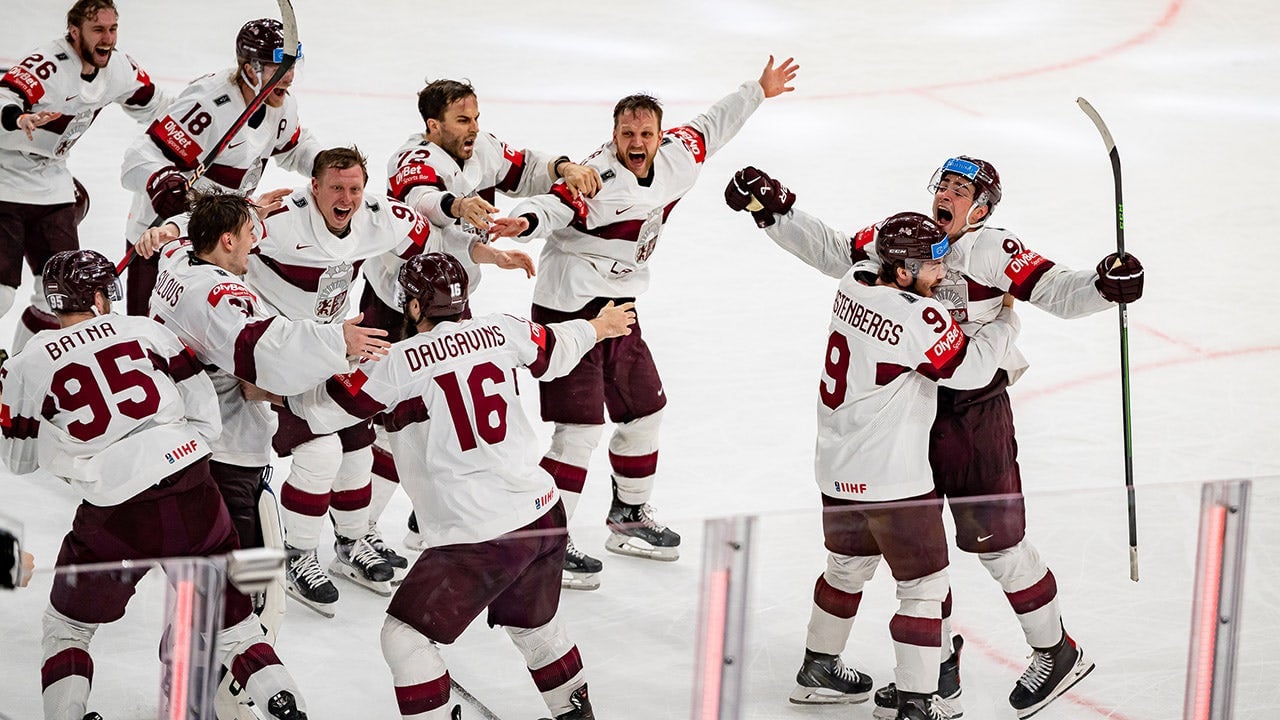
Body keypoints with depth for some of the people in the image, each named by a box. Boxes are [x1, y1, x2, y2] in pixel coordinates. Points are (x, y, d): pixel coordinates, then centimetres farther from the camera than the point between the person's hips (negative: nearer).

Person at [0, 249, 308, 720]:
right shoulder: (145, 331, 7)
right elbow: (206, 419, 6)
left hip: (115, 520, -1)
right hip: (193, 498, 2)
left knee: (67, 628, 22)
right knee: (230, 623, 15)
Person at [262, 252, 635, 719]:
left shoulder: (402, 362, -12)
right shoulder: (500, 331, 4)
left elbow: (323, 412, -5)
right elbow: (555, 352, 24)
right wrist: (598, 327, 45)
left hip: (480, 537, -7)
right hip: (544, 515, 7)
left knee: (405, 635, 2)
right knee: (533, 624, 30)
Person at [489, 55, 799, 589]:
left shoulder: (675, 161, 0)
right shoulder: (599, 180, -23)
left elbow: (709, 129, 19)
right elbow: (555, 205, -39)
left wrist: (758, 92, 29)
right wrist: (527, 221, -62)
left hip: (617, 307, 9)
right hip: (568, 308, -8)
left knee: (645, 411, 17)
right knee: (581, 428, -13)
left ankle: (629, 517, 37)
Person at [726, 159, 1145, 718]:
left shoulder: (992, 250, -11)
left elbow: (1057, 292, -18)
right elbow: (831, 251, 14)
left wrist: (1106, 285, -36)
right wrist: (774, 209, 7)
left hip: (975, 415, -6)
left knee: (994, 540, 0)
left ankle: (1056, 652, 19)